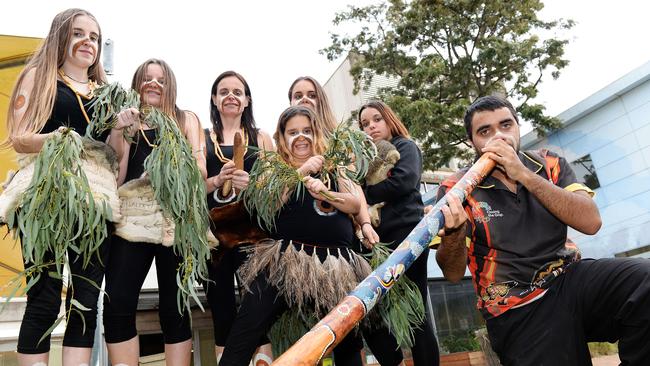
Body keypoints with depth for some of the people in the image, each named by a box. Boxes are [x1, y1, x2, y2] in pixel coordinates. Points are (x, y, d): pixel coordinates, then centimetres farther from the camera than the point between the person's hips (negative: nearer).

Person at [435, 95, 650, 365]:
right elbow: (453, 273, -6)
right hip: (518, 311, -3)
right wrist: (452, 233, -30)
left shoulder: (549, 165, 7)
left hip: (570, 279, 3)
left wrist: (524, 175, -16)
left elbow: (591, 222, -10)